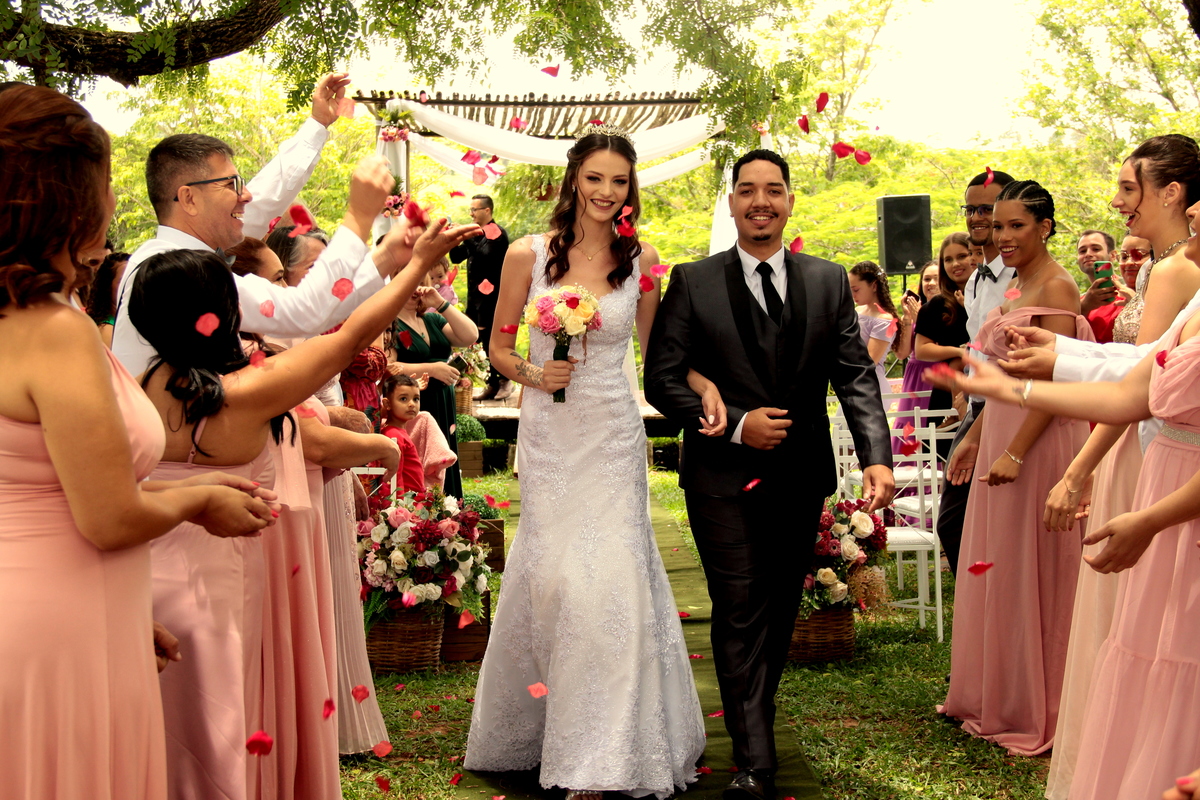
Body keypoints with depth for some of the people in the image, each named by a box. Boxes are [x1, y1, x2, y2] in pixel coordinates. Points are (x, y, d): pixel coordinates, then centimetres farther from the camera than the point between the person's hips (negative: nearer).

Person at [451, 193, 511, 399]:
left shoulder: (497, 233, -9)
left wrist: (468, 239, -19)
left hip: (491, 296, -8)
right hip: (476, 295, 8)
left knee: (492, 339, -4)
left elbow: (486, 255, -22)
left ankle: (505, 381, 8)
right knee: (484, 341, 9)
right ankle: (492, 384, 15)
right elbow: (456, 257, 15)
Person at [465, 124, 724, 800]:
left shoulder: (641, 259, 2)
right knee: (551, 575, 2)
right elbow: (499, 348, 8)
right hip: (548, 435, 0)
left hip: (613, 438, 0)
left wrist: (702, 384, -3)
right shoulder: (528, 255, 0)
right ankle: (539, 730, 25)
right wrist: (533, 375, -11)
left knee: (609, 578, -5)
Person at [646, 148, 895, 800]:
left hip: (803, 476, 3)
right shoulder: (693, 282, -2)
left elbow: (855, 374, -2)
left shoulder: (829, 282, 5)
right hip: (725, 477, -3)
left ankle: (754, 717, 35)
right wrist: (734, 424, -15)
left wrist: (876, 455, -16)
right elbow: (662, 379, -5)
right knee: (741, 616, -4)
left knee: (780, 611, 15)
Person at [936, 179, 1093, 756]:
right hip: (1001, 436, 9)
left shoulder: (1056, 288, -13)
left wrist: (1016, 453, -25)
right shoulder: (1016, 288, 15)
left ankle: (1035, 713, 10)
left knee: (1032, 573, -1)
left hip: (1039, 439, -9)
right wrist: (973, 439, 18)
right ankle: (993, 696, 27)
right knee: (995, 570, 15)